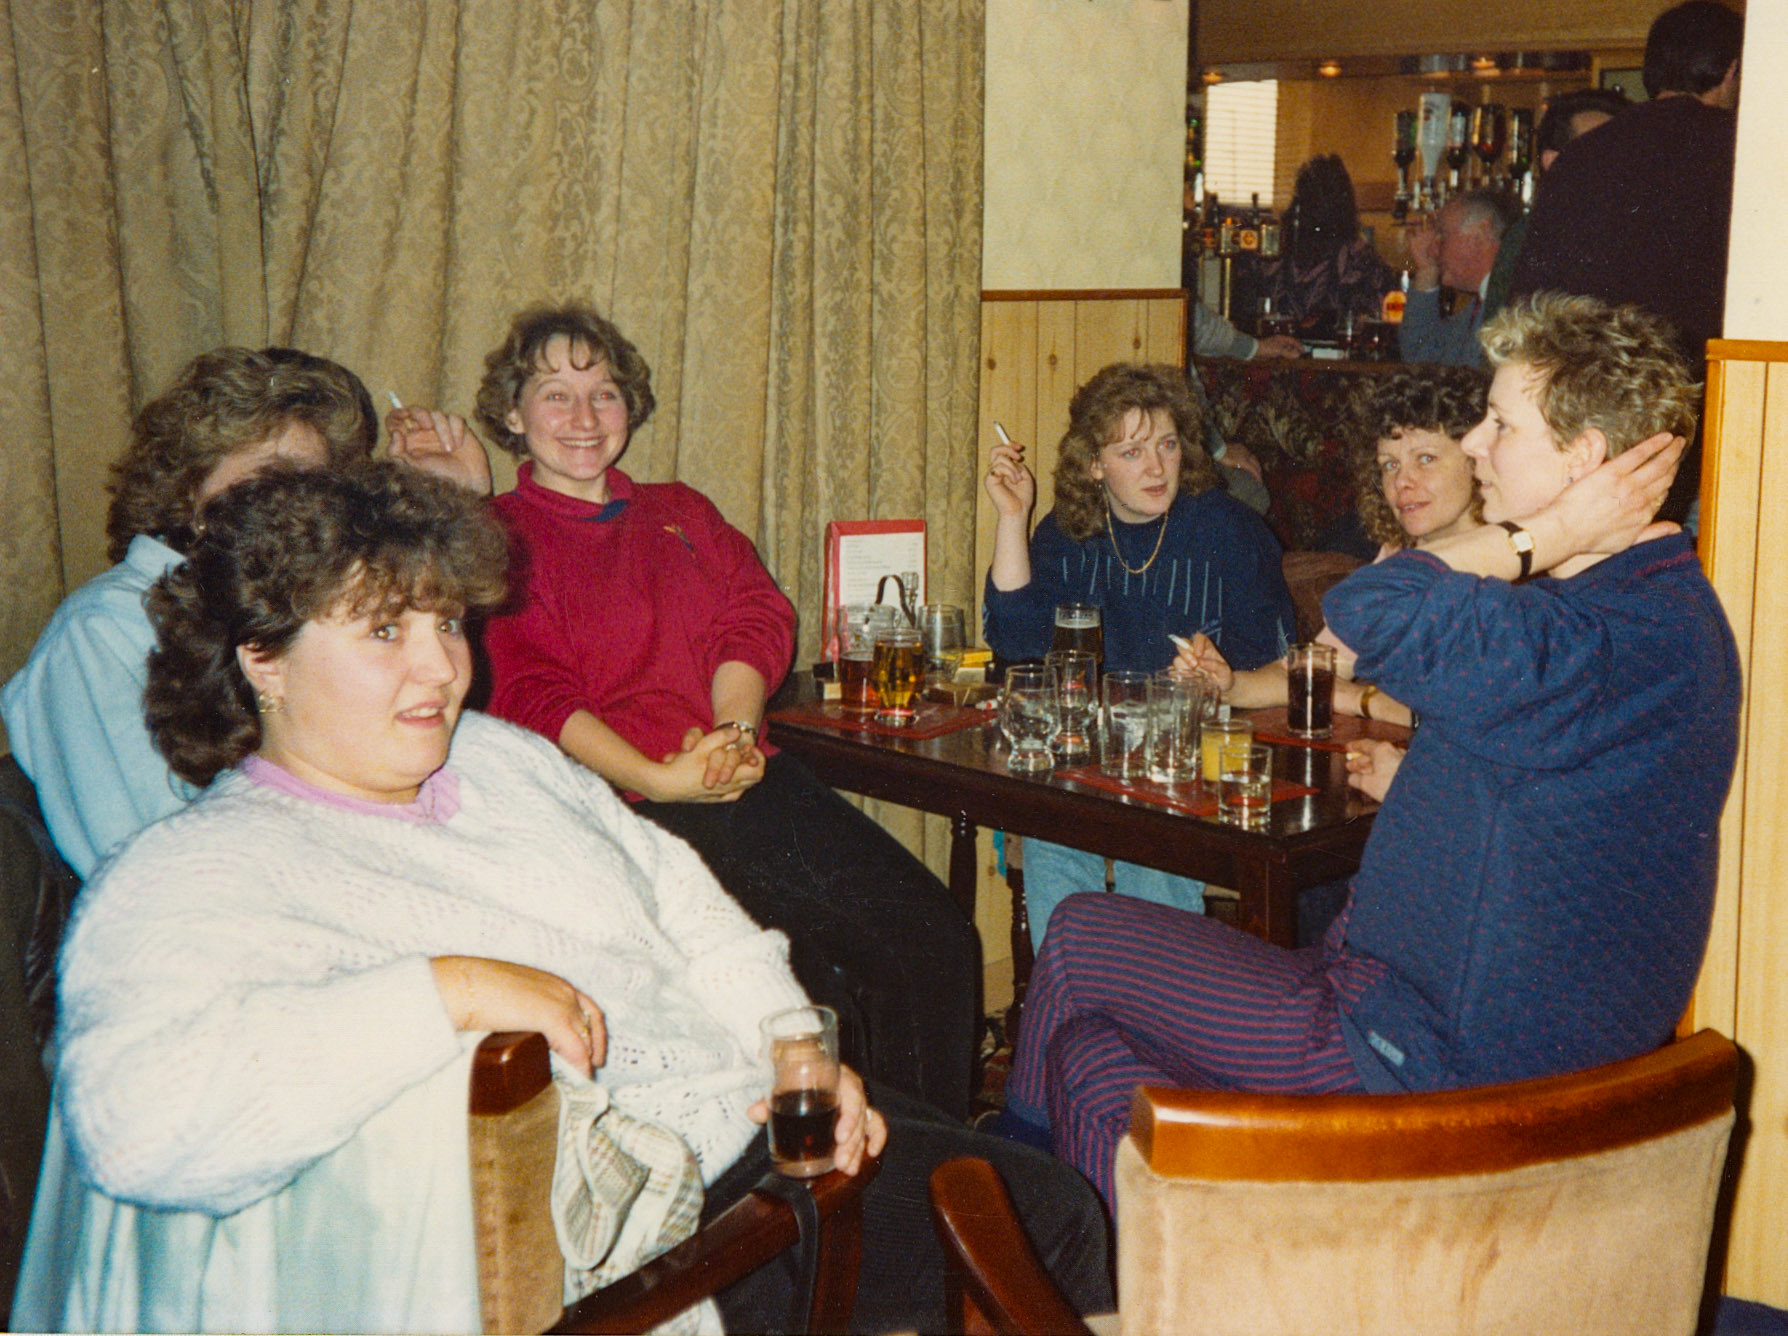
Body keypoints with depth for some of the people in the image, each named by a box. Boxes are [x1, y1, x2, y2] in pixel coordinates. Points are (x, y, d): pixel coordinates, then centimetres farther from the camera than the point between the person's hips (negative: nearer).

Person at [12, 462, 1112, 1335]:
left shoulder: (502, 757, 12)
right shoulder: (190, 880, -13)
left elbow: (687, 910, 19)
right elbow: (137, 1119, -33)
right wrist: (447, 991, -33)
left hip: (756, 1124, 8)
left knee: (1053, 1214, 9)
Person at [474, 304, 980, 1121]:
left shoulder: (680, 512, 26)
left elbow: (757, 619, 11)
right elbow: (534, 694, -4)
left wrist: (731, 729, -11)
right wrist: (657, 779, -19)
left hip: (750, 779, 6)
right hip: (623, 808, -5)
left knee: (940, 944, -12)